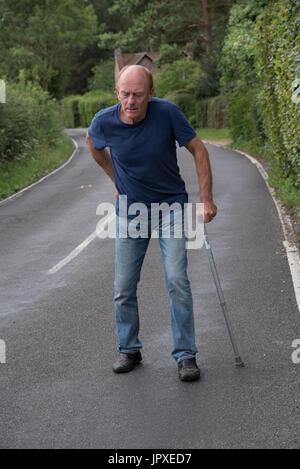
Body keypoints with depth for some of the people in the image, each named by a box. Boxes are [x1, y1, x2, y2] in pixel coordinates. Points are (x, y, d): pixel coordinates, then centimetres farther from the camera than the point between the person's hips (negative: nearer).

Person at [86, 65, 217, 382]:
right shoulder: (104, 122, -15)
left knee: (177, 281, -11)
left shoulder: (167, 113, -20)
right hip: (130, 210, 2)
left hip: (170, 206, -2)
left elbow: (198, 150, -8)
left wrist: (206, 199, -12)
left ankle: (185, 355, 0)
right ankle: (129, 350, 23)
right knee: (124, 287, 4)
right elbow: (94, 145, 11)